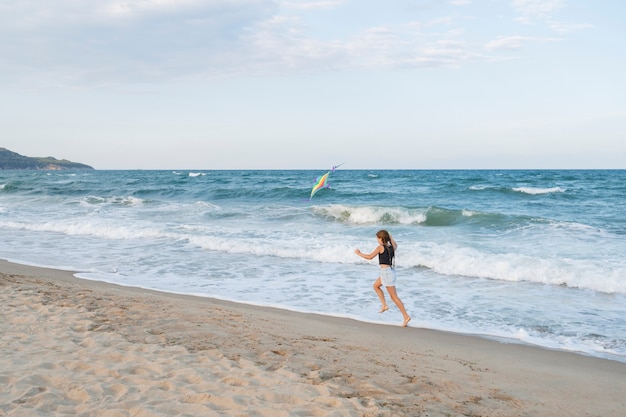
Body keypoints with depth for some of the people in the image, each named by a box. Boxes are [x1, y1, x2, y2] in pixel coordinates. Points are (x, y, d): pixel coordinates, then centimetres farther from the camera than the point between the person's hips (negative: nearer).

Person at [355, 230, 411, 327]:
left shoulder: (380, 247, -12)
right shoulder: (392, 246, 7)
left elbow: (370, 257, -5)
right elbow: (395, 245, 33)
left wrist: (359, 253, 8)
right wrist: (390, 237, 40)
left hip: (386, 271, -8)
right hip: (391, 270, 9)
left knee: (394, 296, -5)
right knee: (376, 285, 28)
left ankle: (406, 316, -5)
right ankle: (384, 305, 22)